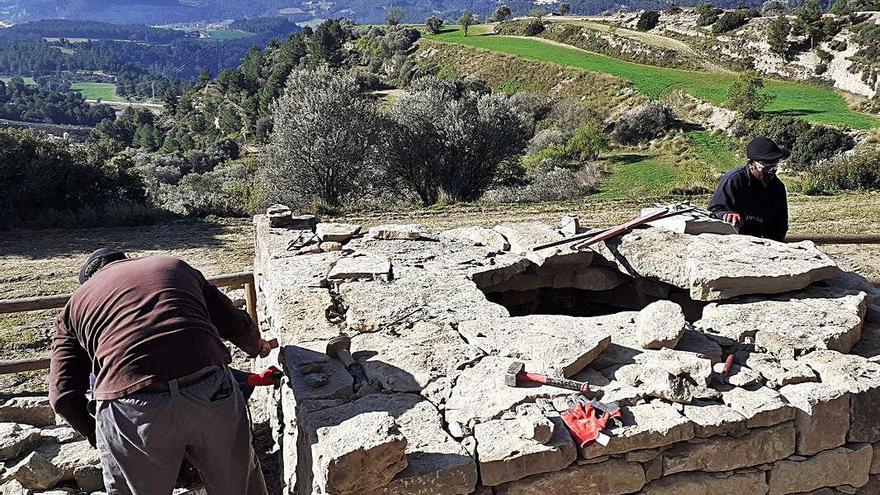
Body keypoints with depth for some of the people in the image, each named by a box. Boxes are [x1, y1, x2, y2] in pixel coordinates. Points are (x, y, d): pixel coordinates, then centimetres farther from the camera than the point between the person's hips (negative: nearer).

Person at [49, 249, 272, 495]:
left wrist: (99, 439, 28)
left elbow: (64, 396, 13)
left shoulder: (76, 303, 24)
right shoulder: (175, 266, 27)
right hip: (211, 391, 1)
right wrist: (258, 347, 49)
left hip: (129, 408, -1)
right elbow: (238, 324, 27)